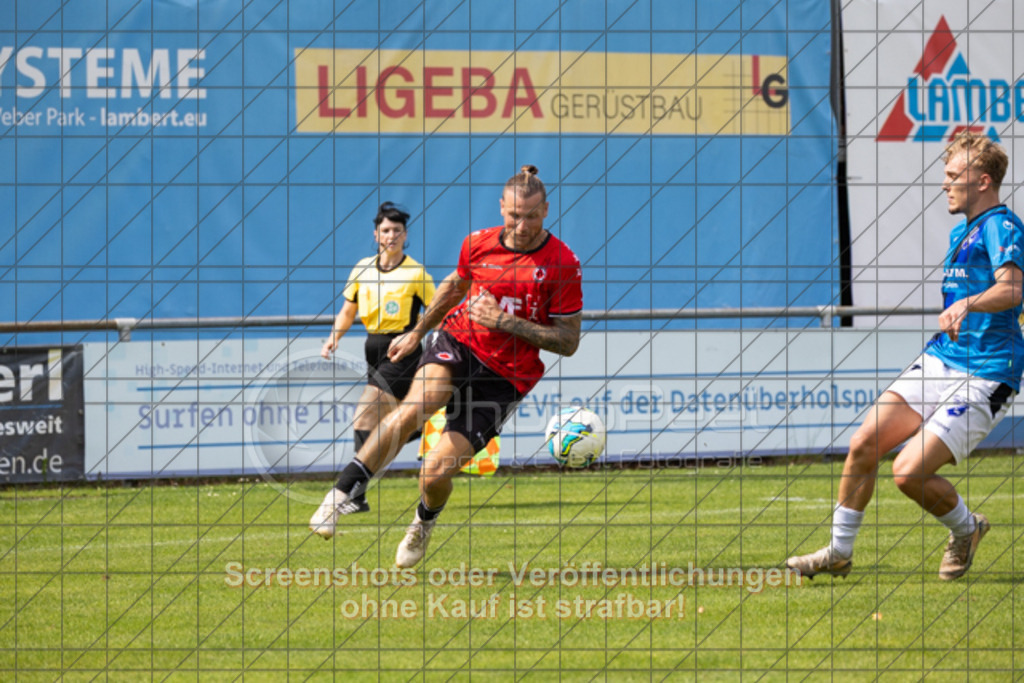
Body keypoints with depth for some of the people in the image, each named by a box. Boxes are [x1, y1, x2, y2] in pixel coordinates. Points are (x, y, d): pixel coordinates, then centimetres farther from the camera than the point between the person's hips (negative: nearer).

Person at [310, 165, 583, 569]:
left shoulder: (562, 264, -9)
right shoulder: (478, 244, 2)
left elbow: (568, 342, -7)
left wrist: (507, 322, -17)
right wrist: (416, 333, 33)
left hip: (504, 378, -2)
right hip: (457, 340, 2)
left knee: (436, 472, -11)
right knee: (414, 408, -33)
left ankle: (424, 522, 27)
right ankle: (340, 496, -27)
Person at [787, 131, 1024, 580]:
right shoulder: (961, 232, 17)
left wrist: (967, 306, -49)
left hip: (984, 378, -9)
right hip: (939, 359, 9)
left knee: (909, 472, -17)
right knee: (864, 444, -3)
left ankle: (966, 529, 12)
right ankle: (839, 552, 11)